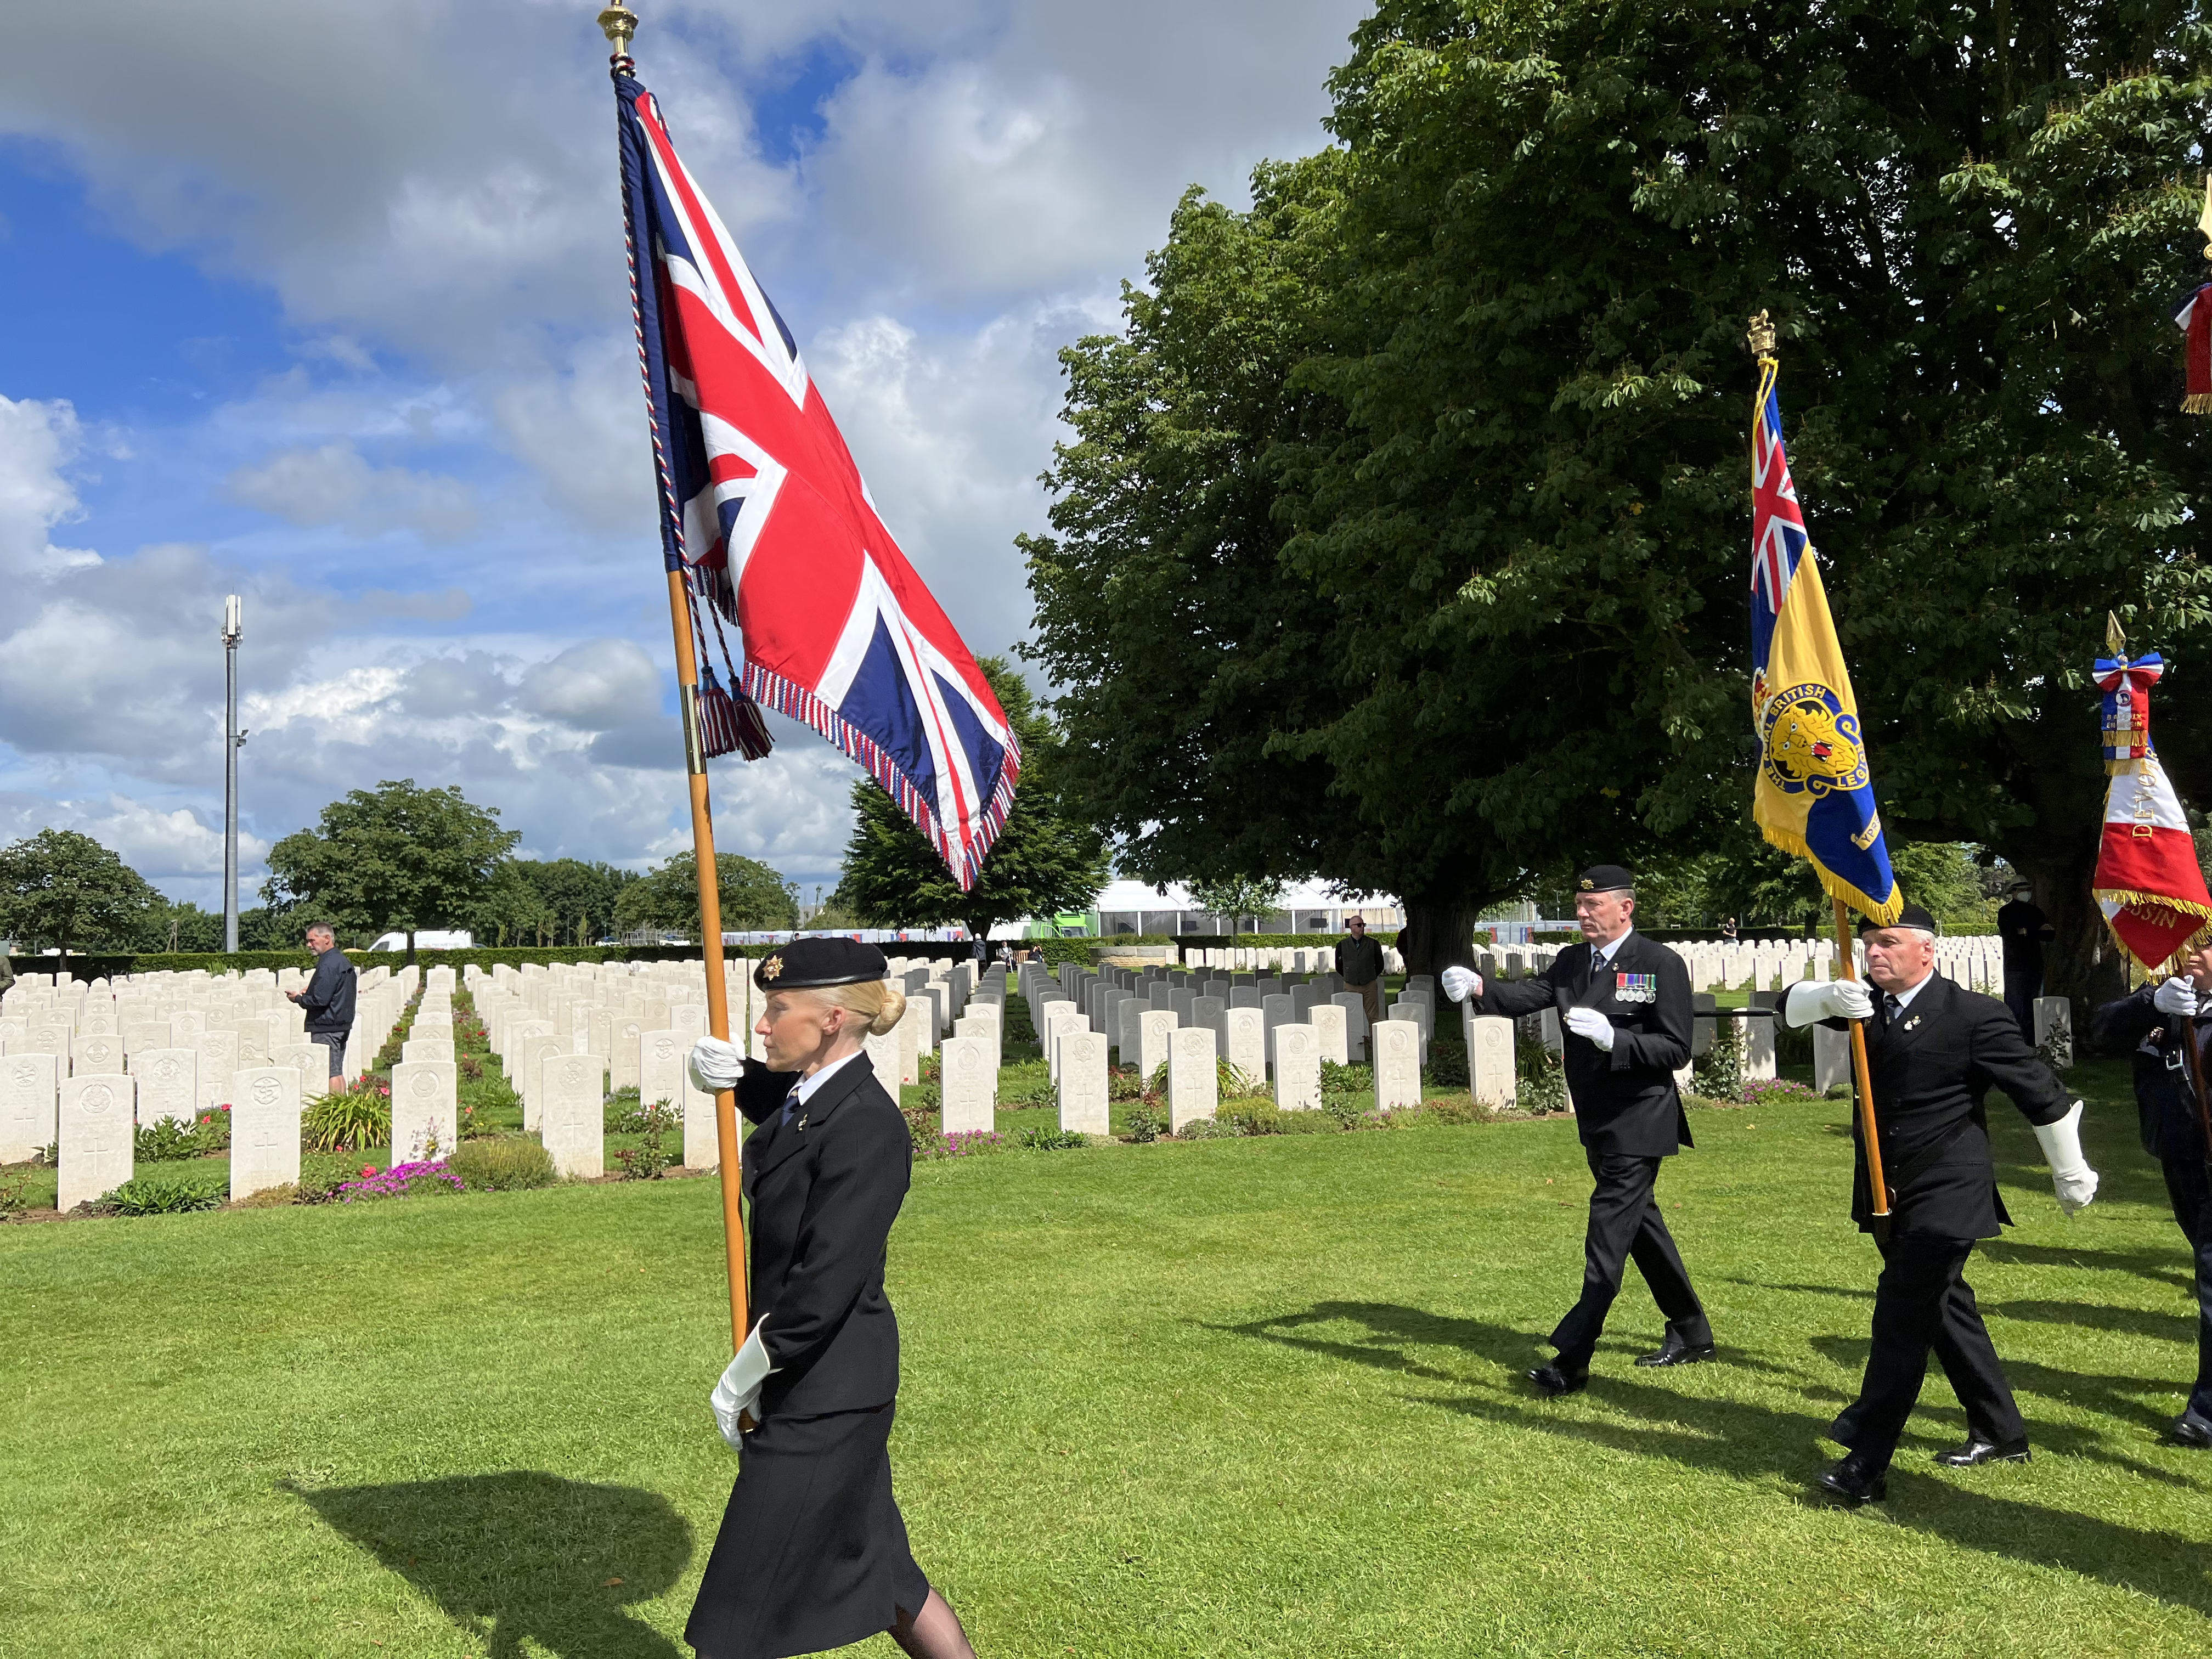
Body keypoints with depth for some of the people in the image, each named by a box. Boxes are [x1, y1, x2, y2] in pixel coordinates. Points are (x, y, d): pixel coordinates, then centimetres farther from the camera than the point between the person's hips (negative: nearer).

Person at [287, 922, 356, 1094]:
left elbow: (320, 1000, -21)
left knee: (331, 1073, -7)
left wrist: (298, 998, -5)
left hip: (326, 1027, -10)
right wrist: (310, 991, 14)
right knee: (338, 1072, 12)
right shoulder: (343, 961, 15)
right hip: (343, 1024, 10)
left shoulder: (328, 964, -16)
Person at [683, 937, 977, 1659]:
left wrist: (739, 1382, -15)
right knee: (873, 1566, 21)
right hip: (805, 1383, 9)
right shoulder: (802, 1097, 3)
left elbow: (821, 1293, -27)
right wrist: (718, 1066, 0)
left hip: (823, 1396, -9)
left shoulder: (866, 1128, -24)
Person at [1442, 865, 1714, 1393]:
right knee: (1640, 1226, 19)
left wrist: (1612, 1038, -31)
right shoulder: (1572, 961, 6)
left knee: (1607, 1237, -8)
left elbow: (1676, 1050, -16)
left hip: (1637, 1125, -8)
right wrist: (1478, 988, -29)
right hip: (1598, 1123, 8)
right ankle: (1692, 1333, 35)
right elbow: (1528, 996, -10)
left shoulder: (1661, 964, -13)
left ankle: (1573, 1360, -7)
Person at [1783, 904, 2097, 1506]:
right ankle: (2000, 1433, 36)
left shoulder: (1975, 1016, -15)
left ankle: (1865, 1465, -9)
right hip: (1887, 1195, 7)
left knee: (1902, 1318, -11)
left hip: (1944, 1198, -7)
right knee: (1943, 1306, 19)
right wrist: (1831, 998, -29)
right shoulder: (1867, 1001, 3)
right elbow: (1794, 1003, -6)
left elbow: (2043, 1095, -7)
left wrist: (2071, 1175, 2)